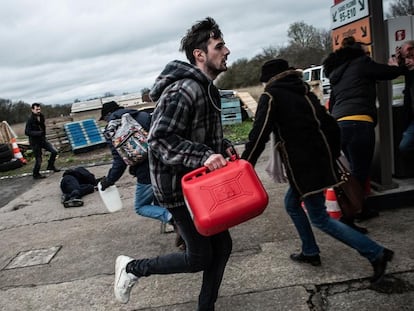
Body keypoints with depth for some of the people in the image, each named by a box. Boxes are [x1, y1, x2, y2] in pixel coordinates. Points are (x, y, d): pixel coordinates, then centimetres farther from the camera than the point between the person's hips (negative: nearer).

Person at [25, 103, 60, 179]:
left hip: (43, 139, 6)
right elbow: (27, 132, -20)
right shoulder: (30, 120, -16)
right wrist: (38, 133, -30)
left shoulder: (41, 117, 3)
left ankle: (50, 166, 16)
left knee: (54, 151, -5)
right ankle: (36, 174, 19)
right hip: (35, 142, -6)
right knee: (38, 159, 0)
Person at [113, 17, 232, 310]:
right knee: (199, 257, 3)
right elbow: (160, 140, -29)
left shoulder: (206, 88, 12)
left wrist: (220, 151, 9)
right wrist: (203, 156, -37)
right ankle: (132, 267, 23)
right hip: (179, 186, -10)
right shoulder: (184, 89, -21)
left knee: (221, 246, 13)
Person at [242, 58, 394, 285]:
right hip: (320, 161, 8)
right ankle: (310, 252, 30)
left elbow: (259, 135, -18)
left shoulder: (270, 97, -6)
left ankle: (375, 253, 2)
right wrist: (332, 156, 18)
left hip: (303, 166, -8)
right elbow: (330, 125, 11)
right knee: (291, 203, 23)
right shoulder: (304, 92, 14)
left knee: (320, 218, 2)